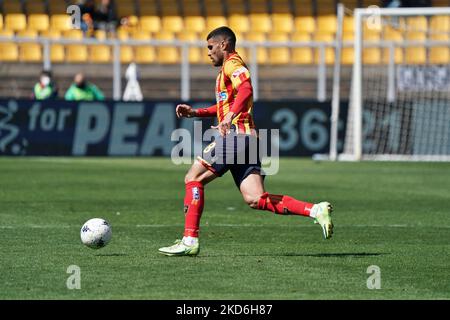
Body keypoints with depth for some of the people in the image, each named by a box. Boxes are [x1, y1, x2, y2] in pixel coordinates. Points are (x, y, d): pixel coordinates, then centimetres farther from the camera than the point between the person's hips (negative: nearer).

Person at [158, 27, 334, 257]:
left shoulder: (232, 63, -3)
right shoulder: (229, 68, 29)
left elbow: (246, 89, -23)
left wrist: (230, 117, -36)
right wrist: (196, 112, 32)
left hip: (235, 135, -9)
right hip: (247, 138, 9)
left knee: (193, 178, -3)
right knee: (255, 199, -3)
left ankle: (189, 241, -7)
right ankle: (315, 210, -12)